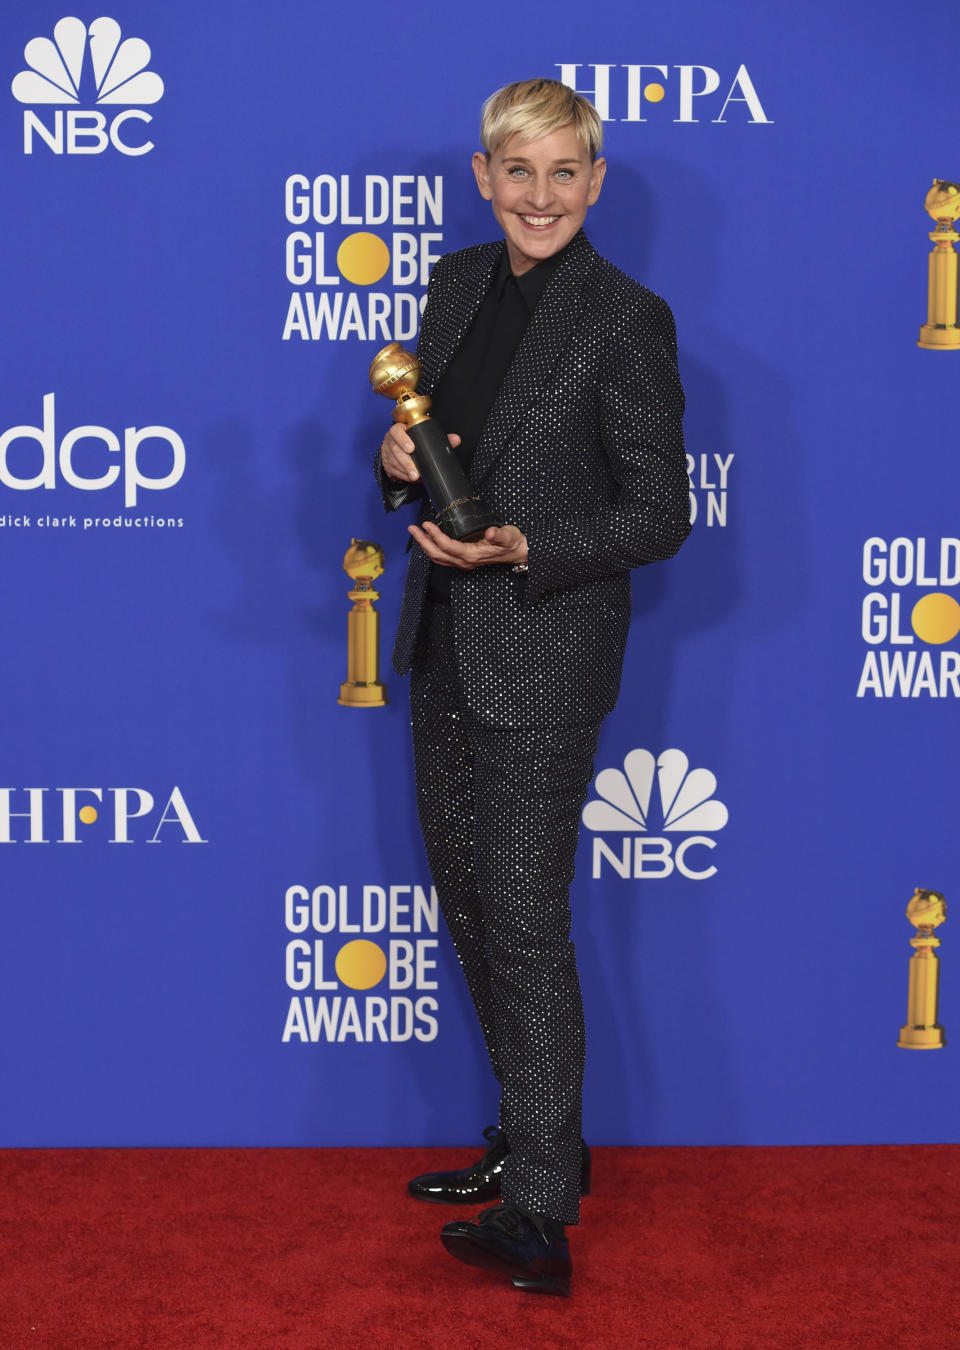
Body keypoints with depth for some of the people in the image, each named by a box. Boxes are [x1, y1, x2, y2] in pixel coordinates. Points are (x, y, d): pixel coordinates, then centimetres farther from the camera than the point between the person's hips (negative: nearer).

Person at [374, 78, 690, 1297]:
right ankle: (536, 1139, 32)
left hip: (545, 652, -8)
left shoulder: (627, 319, -12)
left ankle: (540, 1217, 5)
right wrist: (400, 464, -6)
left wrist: (524, 549, -24)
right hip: (446, 644, 8)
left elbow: (660, 515, -12)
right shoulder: (458, 284, 8)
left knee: (523, 918, -5)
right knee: (463, 892, 16)